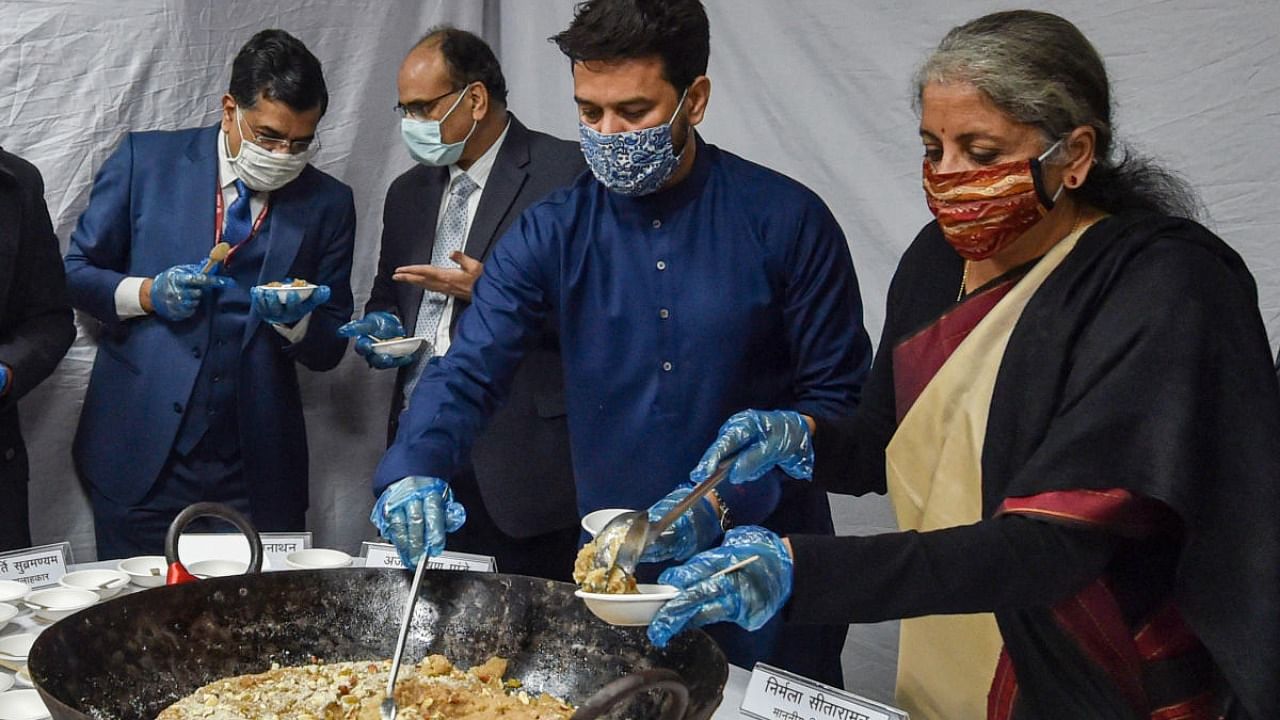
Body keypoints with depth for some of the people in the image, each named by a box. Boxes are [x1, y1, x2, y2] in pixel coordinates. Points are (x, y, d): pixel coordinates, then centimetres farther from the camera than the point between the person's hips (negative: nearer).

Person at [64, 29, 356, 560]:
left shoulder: (327, 203, 4)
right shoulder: (146, 159, 1)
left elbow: (328, 349, 6)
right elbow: (77, 271, 6)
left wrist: (292, 318, -15)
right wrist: (148, 294, -12)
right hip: (139, 457, -1)